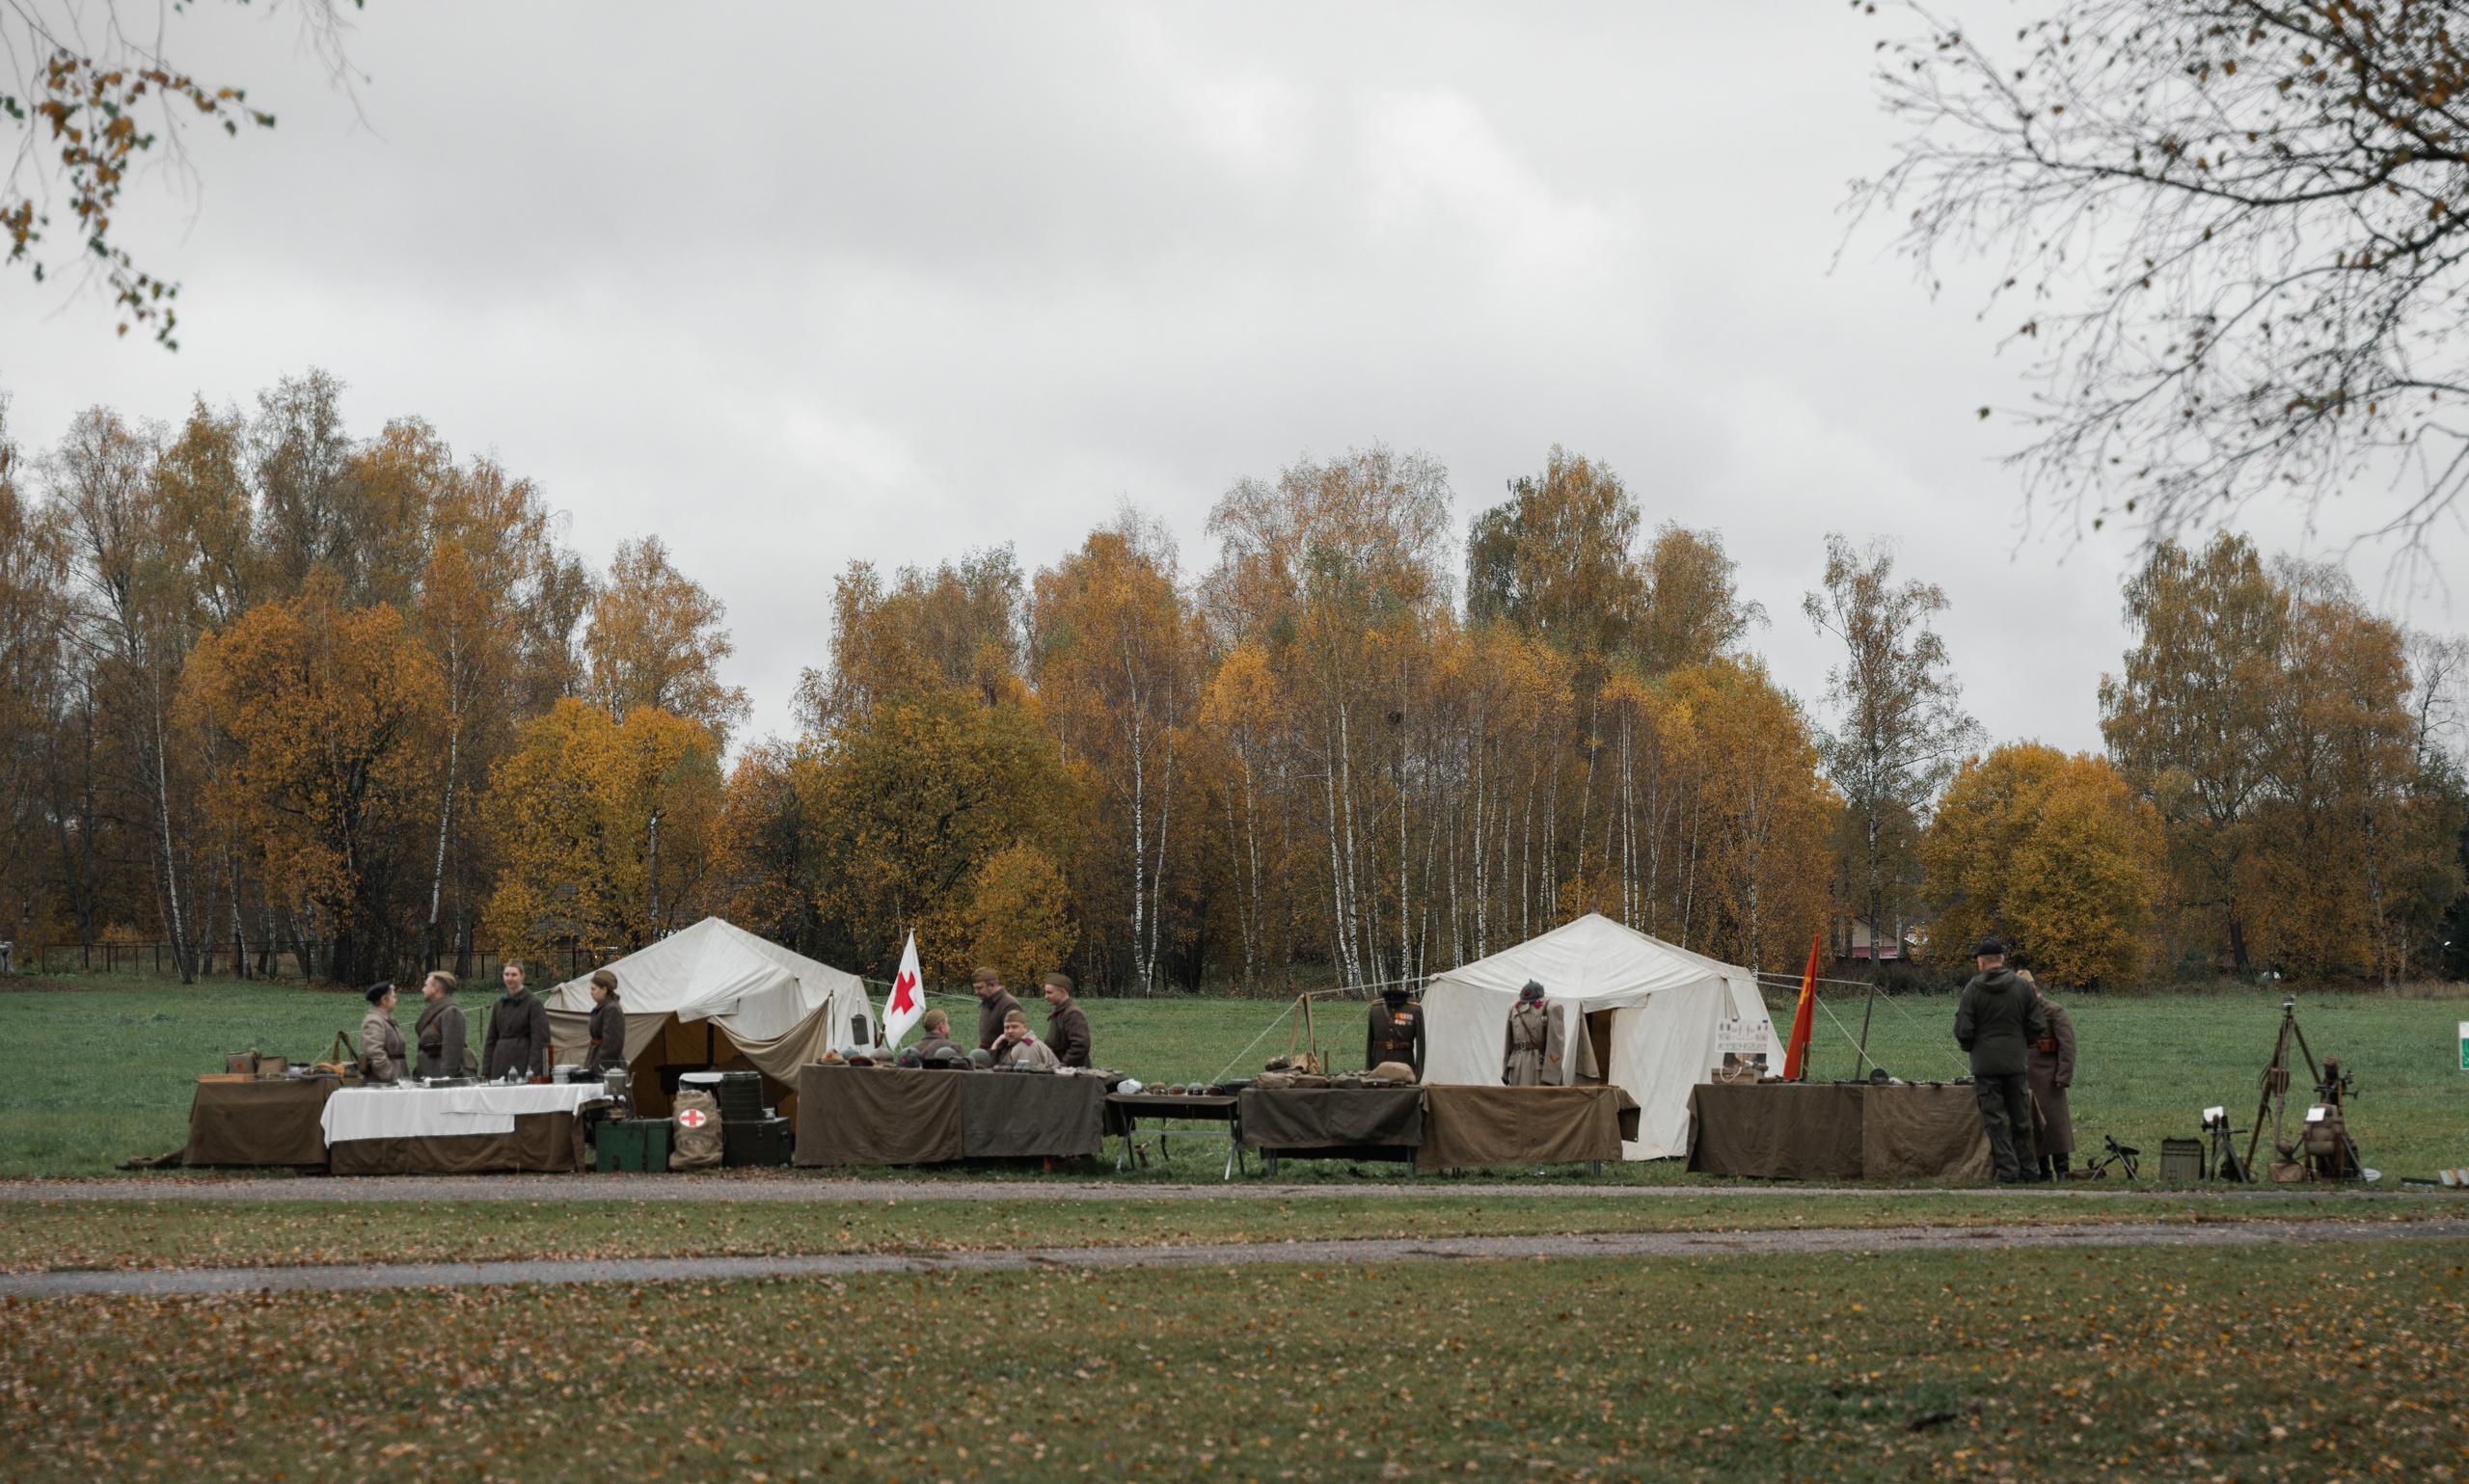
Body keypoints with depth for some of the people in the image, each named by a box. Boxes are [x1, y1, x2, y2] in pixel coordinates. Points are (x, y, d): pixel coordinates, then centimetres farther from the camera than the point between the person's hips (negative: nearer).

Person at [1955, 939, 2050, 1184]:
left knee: (1995, 1120, 2)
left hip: (1986, 1064, -3)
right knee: (2021, 1121, 11)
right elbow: (2038, 1026, 1)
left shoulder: (1973, 990, -6)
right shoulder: (2022, 987, 1)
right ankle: (2029, 1171, 12)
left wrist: (1969, 1047, 14)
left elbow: (1963, 1031, -7)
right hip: (2017, 1063, 3)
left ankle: (2007, 1170, -3)